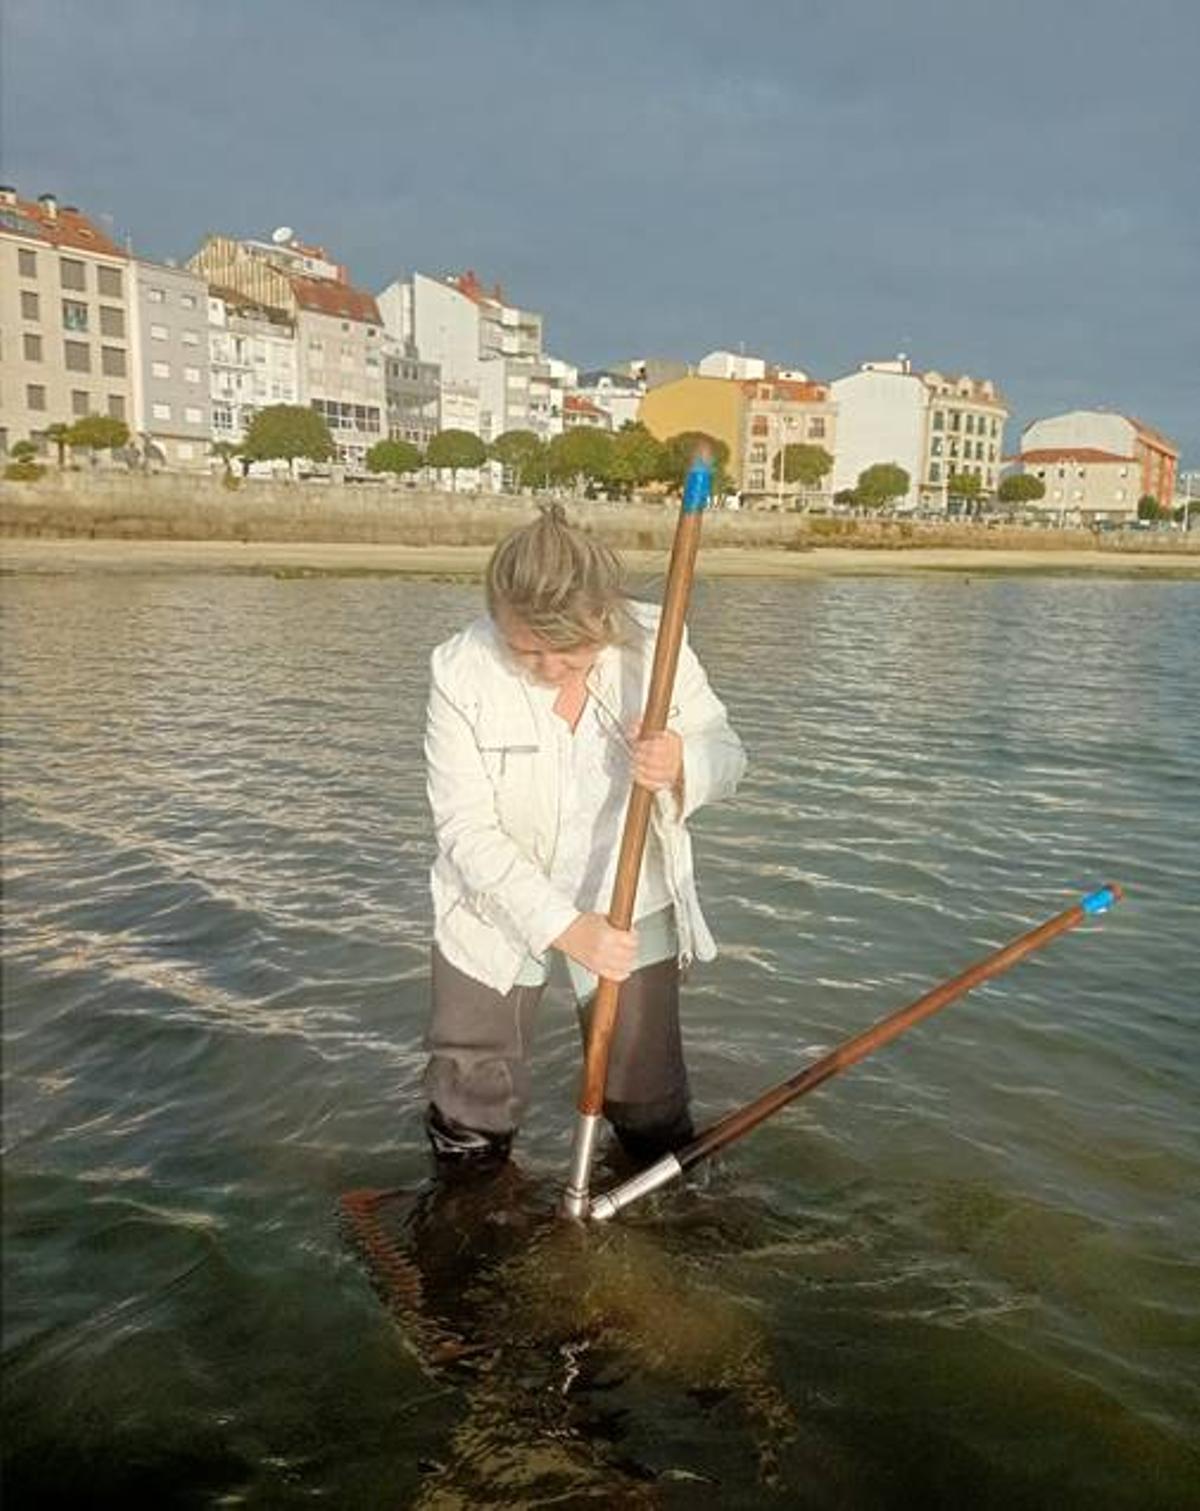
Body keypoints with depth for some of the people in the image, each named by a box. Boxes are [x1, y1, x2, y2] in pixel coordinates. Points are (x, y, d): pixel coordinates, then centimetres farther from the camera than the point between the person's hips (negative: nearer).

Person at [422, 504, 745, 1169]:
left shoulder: (655, 644, -16)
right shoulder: (461, 672, -22)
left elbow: (725, 755, -6)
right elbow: (466, 830, -22)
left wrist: (682, 764, -32)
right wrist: (562, 926, -32)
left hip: (632, 912, 1)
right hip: (498, 912, -1)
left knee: (650, 1104, 15)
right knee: (471, 1108, 16)